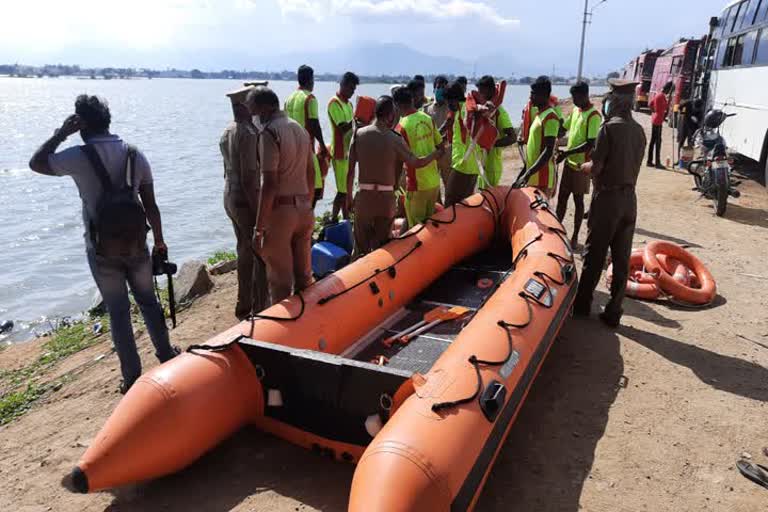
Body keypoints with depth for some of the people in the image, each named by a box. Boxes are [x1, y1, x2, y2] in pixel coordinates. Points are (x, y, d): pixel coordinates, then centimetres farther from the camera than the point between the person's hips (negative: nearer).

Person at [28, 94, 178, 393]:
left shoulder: (79, 157, -13)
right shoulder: (135, 155, -2)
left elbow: (36, 162, 5)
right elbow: (151, 205, 0)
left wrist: (61, 133, 6)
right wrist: (159, 241, 10)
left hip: (102, 248, -3)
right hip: (136, 243, 3)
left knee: (118, 312, 8)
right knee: (148, 300, 21)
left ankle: (133, 377, 16)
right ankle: (166, 356, 33)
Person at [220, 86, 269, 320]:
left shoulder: (227, 132, 9)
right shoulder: (249, 133, -20)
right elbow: (249, 177, -23)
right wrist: (258, 212, -19)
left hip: (230, 198, 10)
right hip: (246, 200, -10)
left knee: (244, 251, 18)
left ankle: (244, 307, 28)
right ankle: (260, 309, 7)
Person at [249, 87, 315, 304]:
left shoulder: (269, 133, -14)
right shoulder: (300, 129, 11)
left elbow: (270, 184, -20)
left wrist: (259, 229, -17)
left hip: (280, 210, -8)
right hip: (303, 208, 8)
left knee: (280, 280, 3)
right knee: (303, 275, 17)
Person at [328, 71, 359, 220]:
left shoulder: (348, 103, 17)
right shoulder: (334, 103, -11)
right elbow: (342, 127, -20)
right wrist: (356, 118, -25)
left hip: (348, 151, 9)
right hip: (340, 152, -9)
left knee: (346, 189, 12)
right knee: (342, 190, -8)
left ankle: (346, 220, 19)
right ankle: (332, 220, -2)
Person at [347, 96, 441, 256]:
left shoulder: (359, 134, -1)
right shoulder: (395, 139, -7)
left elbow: (350, 170, 1)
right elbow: (417, 163, -3)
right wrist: (438, 153, 13)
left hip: (363, 196, 2)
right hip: (386, 199, -1)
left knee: (361, 247, 10)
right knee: (381, 247, 13)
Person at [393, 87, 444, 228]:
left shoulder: (402, 126, -15)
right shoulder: (428, 118, 2)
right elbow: (441, 148, 8)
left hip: (416, 185, -6)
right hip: (434, 182, 6)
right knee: (430, 221, 20)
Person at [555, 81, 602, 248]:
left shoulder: (593, 116, -18)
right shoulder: (575, 110, 7)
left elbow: (590, 144, -22)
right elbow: (564, 128, 18)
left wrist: (567, 152, -25)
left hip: (581, 164, -7)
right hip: (569, 162, 7)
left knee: (578, 201, 3)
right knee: (561, 198, 11)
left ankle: (575, 237, 13)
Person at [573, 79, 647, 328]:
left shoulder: (609, 128, -12)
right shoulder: (639, 130, 7)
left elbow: (596, 168, -14)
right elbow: (632, 165, 11)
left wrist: (585, 166, 8)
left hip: (607, 198, -6)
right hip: (629, 198, 6)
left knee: (594, 255, 5)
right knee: (622, 259, 7)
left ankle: (582, 304, 16)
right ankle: (613, 312, 13)